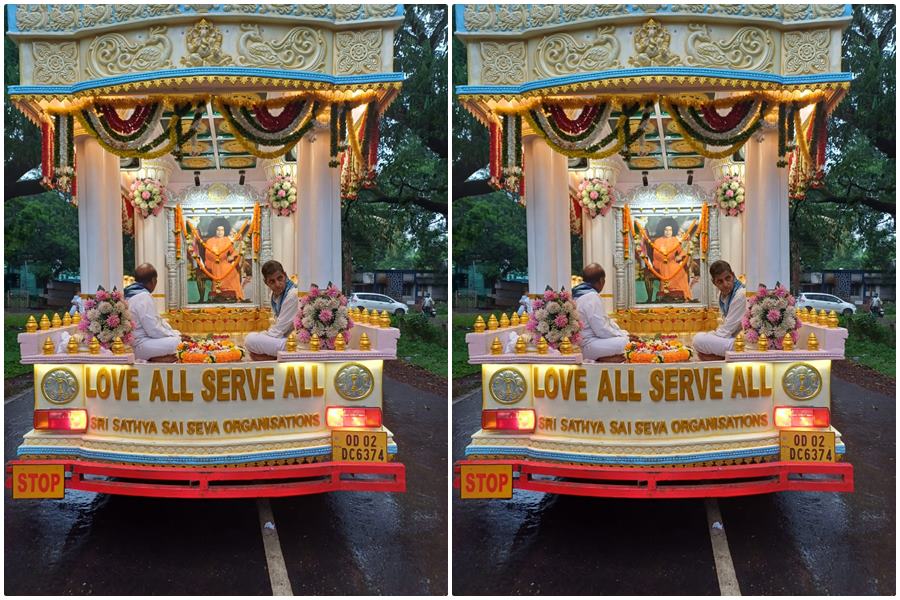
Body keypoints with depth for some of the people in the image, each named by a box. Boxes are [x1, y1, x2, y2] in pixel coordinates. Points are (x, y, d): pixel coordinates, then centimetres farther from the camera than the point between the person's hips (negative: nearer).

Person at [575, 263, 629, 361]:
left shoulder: (584, 295, 17)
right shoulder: (592, 298, -15)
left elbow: (606, 321, 21)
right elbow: (602, 330, -20)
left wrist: (624, 333, 11)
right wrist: (623, 335, -7)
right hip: (588, 345, -11)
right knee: (628, 342, -24)